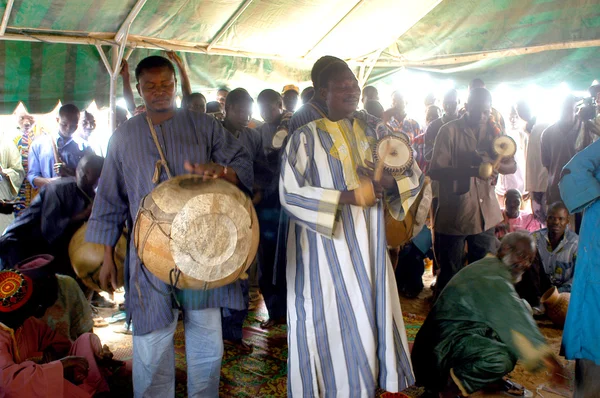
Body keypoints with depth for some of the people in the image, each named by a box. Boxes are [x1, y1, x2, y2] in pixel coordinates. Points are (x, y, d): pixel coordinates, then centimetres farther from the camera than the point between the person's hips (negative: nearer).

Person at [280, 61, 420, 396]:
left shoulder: (375, 130, 7)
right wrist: (346, 196, -21)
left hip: (367, 244, 4)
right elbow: (290, 192, -14)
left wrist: (390, 180, -17)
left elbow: (414, 173, 6)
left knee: (370, 315, 10)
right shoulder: (306, 137, -5)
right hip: (325, 247, -4)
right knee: (328, 321, 2)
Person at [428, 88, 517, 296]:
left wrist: (494, 164, -17)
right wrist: (470, 171, -29)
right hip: (453, 215, -5)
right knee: (449, 275, 4)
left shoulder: (493, 131, 9)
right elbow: (435, 171, -14)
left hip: (486, 214, 5)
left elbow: (512, 166, 7)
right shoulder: (450, 131, -7)